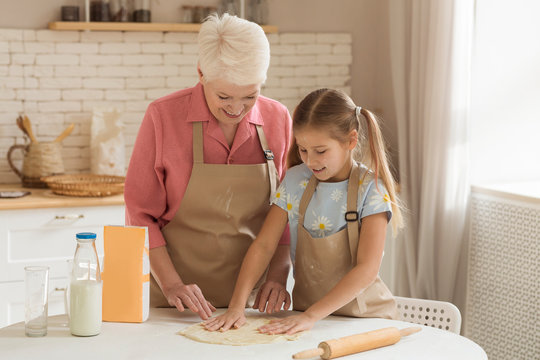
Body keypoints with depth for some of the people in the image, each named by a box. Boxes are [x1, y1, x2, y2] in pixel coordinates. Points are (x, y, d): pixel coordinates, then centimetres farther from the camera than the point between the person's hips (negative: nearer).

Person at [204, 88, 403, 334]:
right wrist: (236, 305, -12)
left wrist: (311, 316, -23)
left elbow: (367, 268, -16)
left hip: (364, 316, -3)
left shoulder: (371, 189, -9)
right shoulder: (295, 182, 4)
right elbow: (263, 245, 1)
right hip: (304, 308, 3)